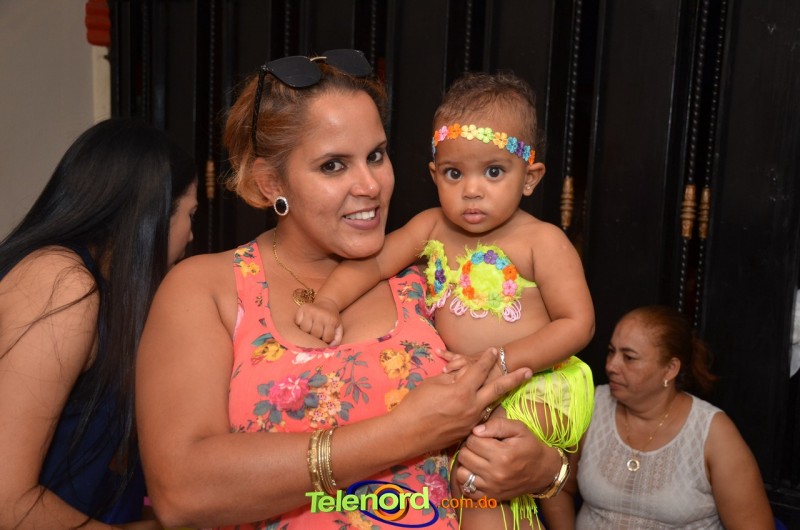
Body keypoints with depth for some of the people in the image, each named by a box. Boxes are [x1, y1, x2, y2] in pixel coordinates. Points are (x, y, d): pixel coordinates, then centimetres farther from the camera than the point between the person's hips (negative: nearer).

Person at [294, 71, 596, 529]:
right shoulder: (432, 228, 0)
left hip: (534, 387, -6)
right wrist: (328, 303, -19)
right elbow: (373, 261, -1)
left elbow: (578, 323, -15)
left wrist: (501, 361, -24)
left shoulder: (541, 242, -14)